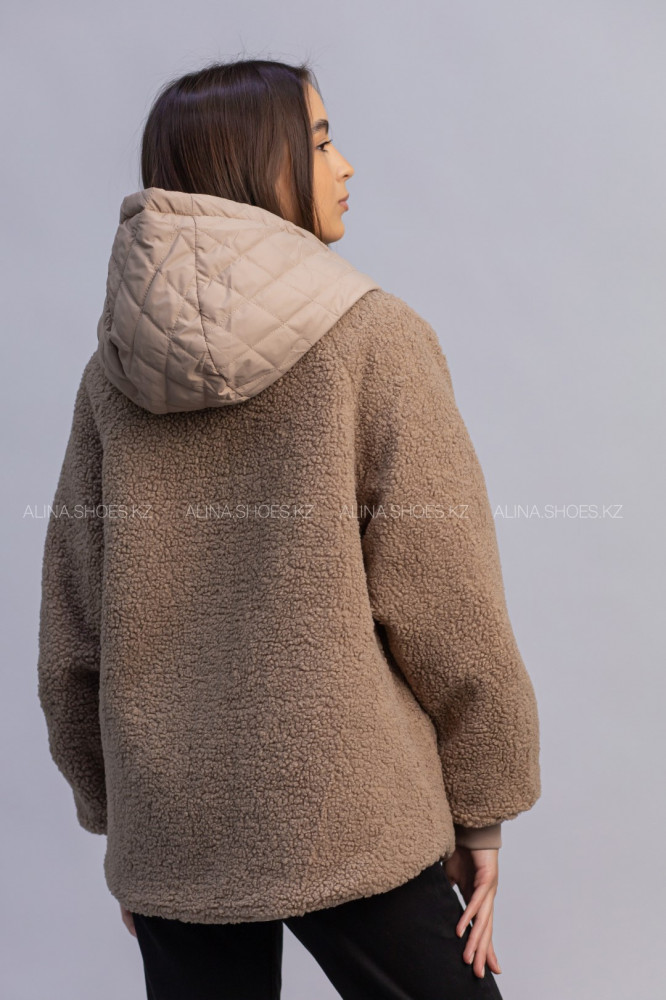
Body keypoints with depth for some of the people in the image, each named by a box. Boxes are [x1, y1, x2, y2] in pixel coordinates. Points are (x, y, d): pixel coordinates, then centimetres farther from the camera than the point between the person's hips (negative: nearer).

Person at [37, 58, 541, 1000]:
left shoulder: (113, 370, 3)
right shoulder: (373, 337, -10)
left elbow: (70, 627, 7)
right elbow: (445, 602, -10)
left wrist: (113, 814, 17)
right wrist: (483, 805, 1)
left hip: (170, 834, 5)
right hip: (349, 823, -4)